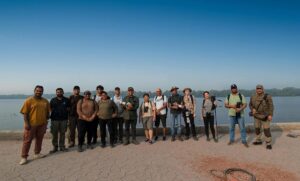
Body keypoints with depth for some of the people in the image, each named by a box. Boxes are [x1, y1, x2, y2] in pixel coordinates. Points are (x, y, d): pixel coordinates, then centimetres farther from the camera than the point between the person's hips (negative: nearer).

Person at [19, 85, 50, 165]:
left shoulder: (45, 101, 5)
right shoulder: (29, 100, -7)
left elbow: (47, 112, 12)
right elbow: (25, 113, -9)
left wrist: (46, 121, 10)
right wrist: (26, 123, -15)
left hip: (42, 124, 5)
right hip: (31, 124, -4)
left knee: (39, 139, 14)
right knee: (27, 140, 2)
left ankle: (37, 154, 28)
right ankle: (24, 157, 9)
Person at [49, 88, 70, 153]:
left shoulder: (66, 100, 4)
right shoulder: (53, 100, 4)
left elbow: (68, 108, 10)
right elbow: (50, 109, 6)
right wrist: (51, 116, -3)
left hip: (64, 119, 1)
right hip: (54, 119, -1)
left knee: (62, 133, 8)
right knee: (54, 134, 3)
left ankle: (62, 146, 18)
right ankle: (55, 147, 14)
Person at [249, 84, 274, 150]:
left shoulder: (267, 96, -14)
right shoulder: (253, 97, -1)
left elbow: (271, 106, -15)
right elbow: (250, 104, 11)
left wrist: (270, 115, -23)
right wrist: (252, 109, -10)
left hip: (265, 116, -5)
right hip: (257, 116, 5)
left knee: (266, 129, -5)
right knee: (257, 129, 13)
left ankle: (269, 143, 7)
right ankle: (259, 141, 30)